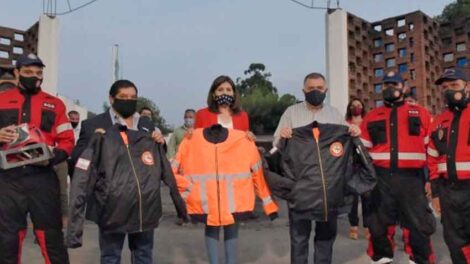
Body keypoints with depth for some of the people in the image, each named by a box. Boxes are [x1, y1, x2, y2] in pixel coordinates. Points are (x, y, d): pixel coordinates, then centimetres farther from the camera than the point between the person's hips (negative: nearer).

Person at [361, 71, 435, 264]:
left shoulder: (421, 114, 9)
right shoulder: (371, 117, 11)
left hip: (411, 178, -1)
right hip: (380, 178, 2)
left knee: (418, 225, 6)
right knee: (379, 224, 11)